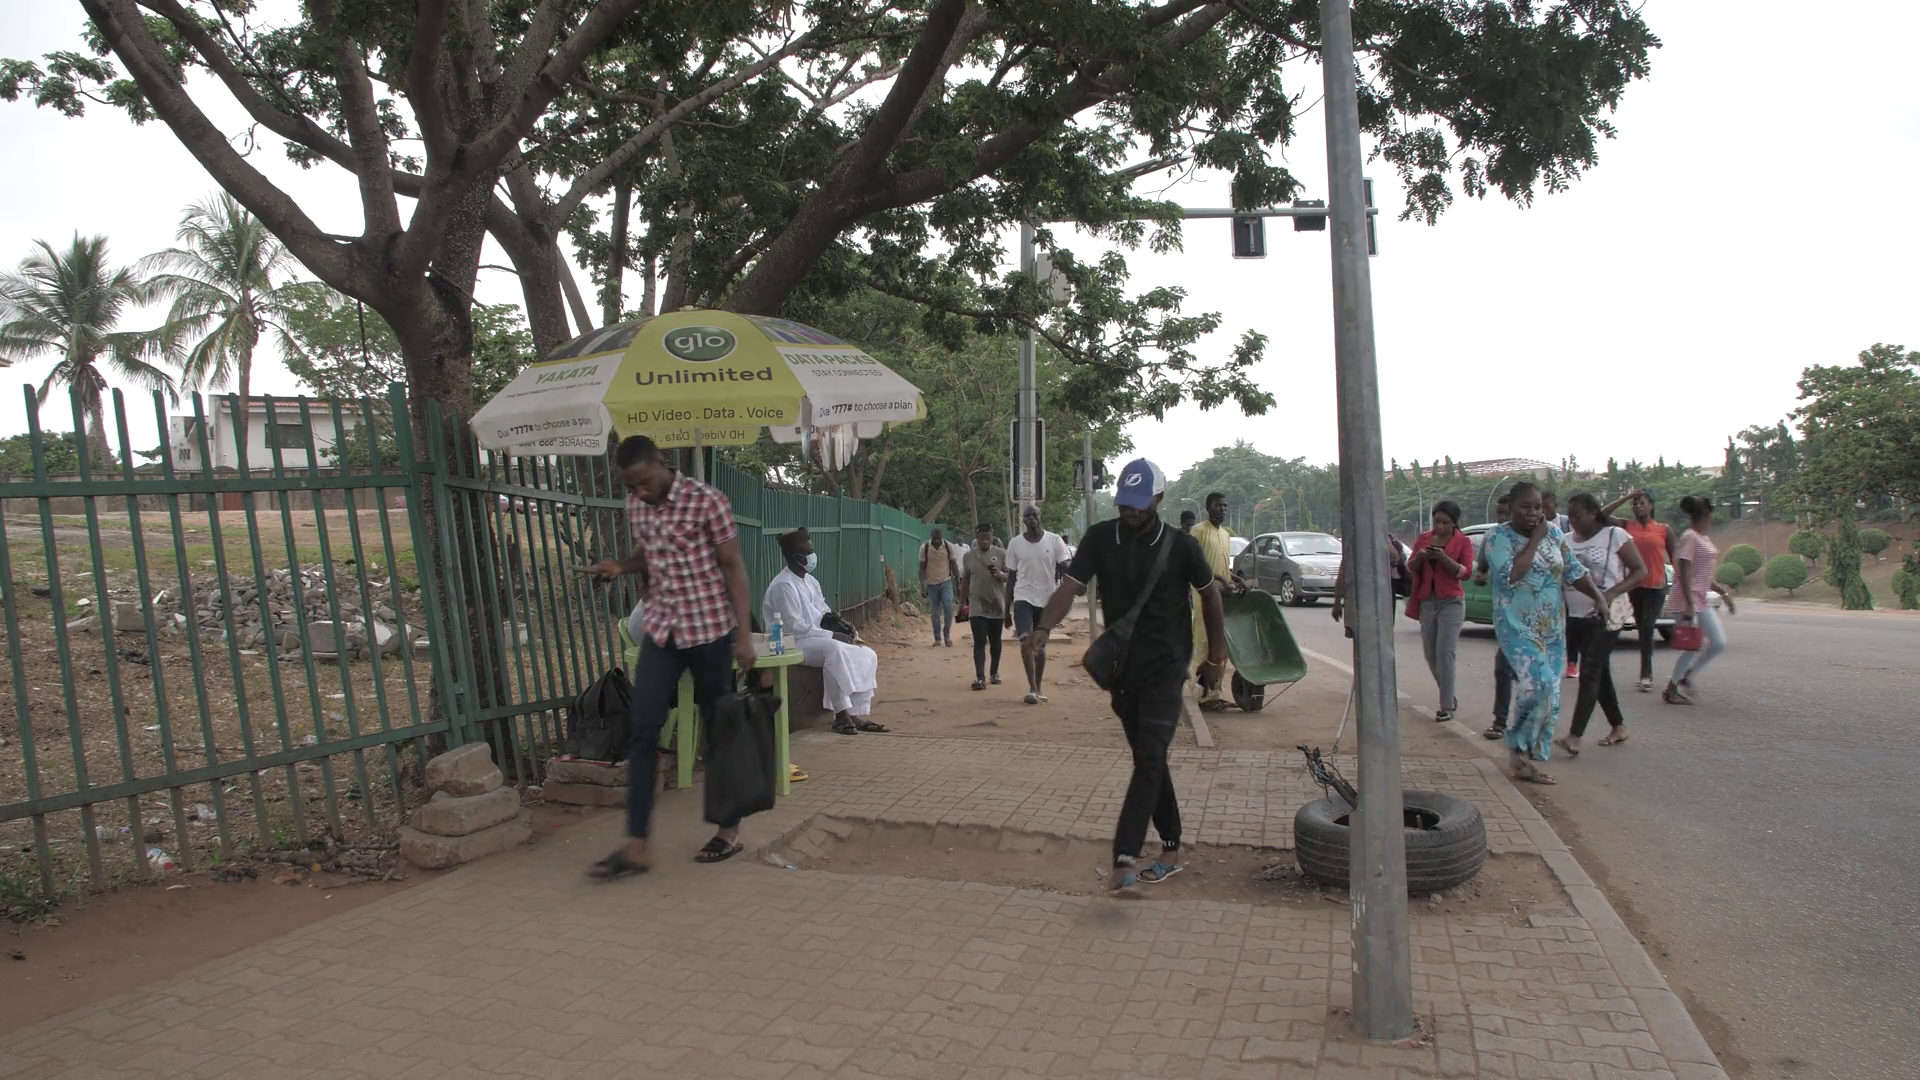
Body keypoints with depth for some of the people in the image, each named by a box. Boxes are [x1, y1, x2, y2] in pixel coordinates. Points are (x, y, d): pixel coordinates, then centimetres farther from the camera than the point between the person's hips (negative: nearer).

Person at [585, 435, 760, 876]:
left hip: (710, 628, -5)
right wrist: (619, 566, -3)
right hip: (661, 628, 5)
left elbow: (733, 568, -11)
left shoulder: (707, 502, -14)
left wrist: (743, 635, -14)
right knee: (643, 731, -1)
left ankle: (729, 830, 20)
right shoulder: (635, 506, 4)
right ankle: (636, 844, 3)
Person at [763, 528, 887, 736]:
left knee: (867, 655, -4)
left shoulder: (811, 581, 12)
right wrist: (832, 635, -22)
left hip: (817, 640, 9)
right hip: (794, 643, -9)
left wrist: (832, 618, -5)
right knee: (835, 649, -36)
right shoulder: (783, 585, -17)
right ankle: (841, 715, -30)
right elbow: (794, 627, -22)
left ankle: (856, 714, -9)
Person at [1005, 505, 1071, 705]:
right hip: (1023, 597, 0)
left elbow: (1065, 569, -3)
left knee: (1041, 645, 9)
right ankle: (1033, 688, -16)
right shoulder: (1015, 543, 1)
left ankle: (1039, 688, 22)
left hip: (1046, 599, 1)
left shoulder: (1054, 541, -3)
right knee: (1026, 641, -17)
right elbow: (1011, 576, 6)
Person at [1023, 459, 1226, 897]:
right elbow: (1069, 587, -11)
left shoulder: (1179, 545, -8)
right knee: (1149, 762, 14)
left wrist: (1217, 644, 19)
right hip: (1121, 668, 4)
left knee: (1149, 760, -15)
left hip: (1165, 668, -4)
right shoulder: (1100, 538, -3)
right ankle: (1171, 851, 27)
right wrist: (1043, 627, -28)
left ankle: (1124, 862, -22)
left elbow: (1209, 591, 8)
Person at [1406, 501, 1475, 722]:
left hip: (1451, 602, -5)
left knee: (1445, 653, -12)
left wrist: (1443, 557, -23)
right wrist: (1420, 557, -14)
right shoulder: (1423, 538, 9)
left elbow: (1466, 572, -10)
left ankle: (1447, 706, -7)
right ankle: (1450, 697, 26)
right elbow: (1411, 568, 7)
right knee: (1430, 654, 9)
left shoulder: (1463, 541, -3)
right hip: (1427, 601, 5)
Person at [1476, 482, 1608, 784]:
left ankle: (1526, 759, 15)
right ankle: (1518, 748, -5)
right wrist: (1534, 540, -16)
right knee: (1538, 683, -23)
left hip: (1553, 628, 6)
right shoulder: (1498, 539, -9)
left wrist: (1599, 597, -1)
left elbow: (1575, 571, 13)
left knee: (1549, 695, 5)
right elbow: (1510, 575, -23)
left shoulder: (1554, 535, 8)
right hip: (1518, 626, -6)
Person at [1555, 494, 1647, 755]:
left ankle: (1575, 736, -18)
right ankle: (1618, 726, 27)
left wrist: (1612, 593, -20)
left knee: (1589, 673, -12)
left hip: (1605, 616, -5)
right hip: (1575, 616, 6)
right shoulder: (1568, 540, 9)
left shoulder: (1615, 535, -5)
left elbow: (1640, 571, -6)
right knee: (1599, 673, 13)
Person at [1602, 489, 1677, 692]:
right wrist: (1625, 497, -5)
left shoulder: (1664, 530, 1)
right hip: (1635, 584, 3)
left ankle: (1645, 674, -12)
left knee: (1647, 627, -13)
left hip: (1656, 586, -3)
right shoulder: (1627, 525, 5)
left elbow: (1674, 557, 5)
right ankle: (1648, 673, 19)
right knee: (1642, 629, 10)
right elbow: (1603, 515, -6)